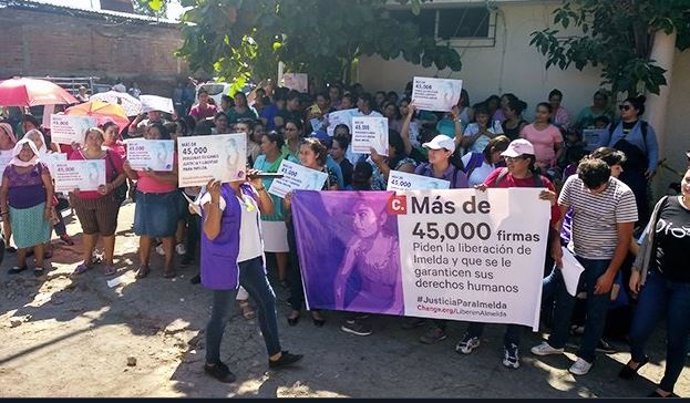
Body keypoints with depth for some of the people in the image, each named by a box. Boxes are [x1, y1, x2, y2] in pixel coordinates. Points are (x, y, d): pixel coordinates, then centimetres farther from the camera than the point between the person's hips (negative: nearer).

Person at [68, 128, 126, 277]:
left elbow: (122, 174, -5)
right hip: (81, 200, 3)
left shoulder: (111, 155, -7)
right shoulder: (76, 155, 0)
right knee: (88, 230, 18)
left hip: (105, 199, -2)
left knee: (107, 230, 8)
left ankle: (109, 262, 23)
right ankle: (86, 261, 33)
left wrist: (111, 186, -19)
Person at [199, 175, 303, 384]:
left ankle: (275, 355, 27)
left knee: (267, 300, 12)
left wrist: (260, 187, -8)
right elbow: (211, 233, -25)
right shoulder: (216, 193, -18)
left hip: (251, 258, 8)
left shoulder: (247, 189, 4)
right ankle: (212, 363, 26)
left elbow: (268, 210, 6)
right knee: (221, 314, 5)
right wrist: (214, 200, -38)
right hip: (226, 263, -8)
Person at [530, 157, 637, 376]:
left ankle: (586, 355, 27)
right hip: (573, 253, 4)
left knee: (596, 310, 9)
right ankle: (556, 343, 37)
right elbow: (558, 214, 0)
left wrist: (610, 274, -14)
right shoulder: (573, 182, -10)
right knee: (563, 299, 16)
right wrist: (556, 245, -11)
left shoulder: (623, 195, -20)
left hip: (603, 260, -4)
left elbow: (625, 238, -15)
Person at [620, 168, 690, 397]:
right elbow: (649, 238, 8)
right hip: (656, 278, 3)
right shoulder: (666, 203, 0)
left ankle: (666, 387, 34)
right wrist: (637, 269, 10)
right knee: (637, 333, 6)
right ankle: (637, 358, 42)